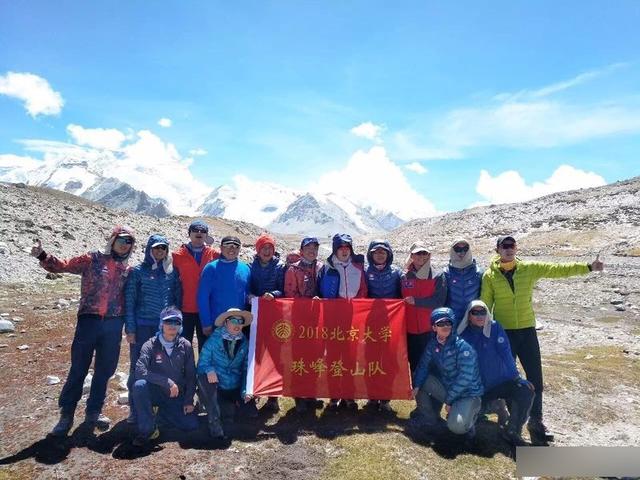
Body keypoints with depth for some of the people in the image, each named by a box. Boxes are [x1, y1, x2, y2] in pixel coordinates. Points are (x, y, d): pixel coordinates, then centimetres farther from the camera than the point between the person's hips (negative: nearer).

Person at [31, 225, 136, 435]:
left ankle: (93, 412, 25)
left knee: (105, 370, 10)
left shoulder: (127, 270, 10)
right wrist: (42, 256, -23)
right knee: (78, 369, 3)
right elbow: (63, 266, -6)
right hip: (89, 321, -3)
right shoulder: (92, 259, 1)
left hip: (114, 325, 3)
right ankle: (66, 414, 17)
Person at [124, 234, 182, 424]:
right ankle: (135, 408, 16)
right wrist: (130, 328, -7)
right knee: (138, 367, 2)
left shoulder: (172, 272, 8)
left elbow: (177, 298, 11)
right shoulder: (138, 271, 0)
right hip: (142, 327, -2)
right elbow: (129, 301, -2)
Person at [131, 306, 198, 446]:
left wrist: (189, 401, -4)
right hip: (155, 392, -3)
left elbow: (191, 375, 2)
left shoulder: (185, 346, -4)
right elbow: (140, 371, -26)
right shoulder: (150, 345, -12)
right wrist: (168, 382, -28)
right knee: (140, 385, -34)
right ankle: (146, 430, -14)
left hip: (176, 396, 3)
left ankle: (159, 413, 17)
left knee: (192, 424, -11)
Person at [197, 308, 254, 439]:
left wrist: (245, 391, -2)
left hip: (233, 389, 2)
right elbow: (203, 361, -6)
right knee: (204, 377, -32)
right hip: (215, 386, -2)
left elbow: (245, 368, 6)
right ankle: (214, 424, -23)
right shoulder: (215, 339, -9)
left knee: (228, 417, -9)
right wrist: (209, 370, -26)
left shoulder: (244, 342, 0)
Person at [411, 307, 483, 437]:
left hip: (468, 393, -6)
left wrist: (449, 400, -19)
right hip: (446, 387, 6)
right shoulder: (433, 344, -3)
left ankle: (470, 412, 9)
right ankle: (432, 421, 7)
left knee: (456, 426, -28)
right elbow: (424, 365, 1)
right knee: (420, 380, -9)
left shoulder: (462, 346, -22)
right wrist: (416, 386, -16)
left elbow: (465, 378, -24)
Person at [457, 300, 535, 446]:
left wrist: (515, 376, -22)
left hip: (502, 383, 0)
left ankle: (512, 431, -8)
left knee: (526, 390, -26)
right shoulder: (463, 335, -5)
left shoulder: (494, 328, -7)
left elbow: (505, 352, -14)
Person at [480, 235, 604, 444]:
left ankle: (535, 420, 23)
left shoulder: (530, 268, 1)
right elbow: (485, 305, -3)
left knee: (535, 376, 6)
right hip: (503, 332, -2)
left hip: (527, 330, 2)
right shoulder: (490, 276, -6)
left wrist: (588, 267, -11)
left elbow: (559, 269, -3)